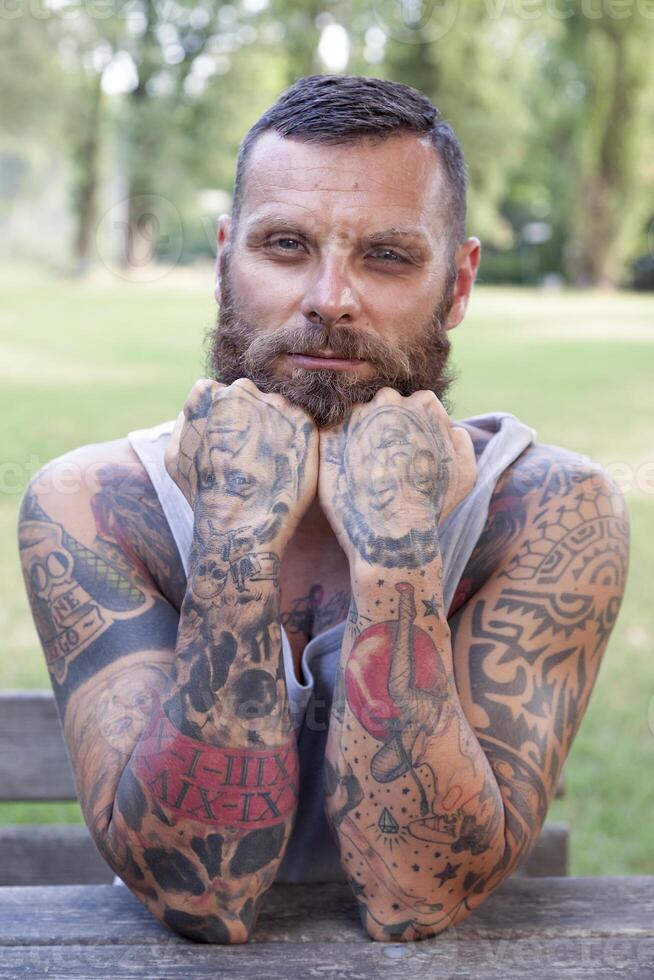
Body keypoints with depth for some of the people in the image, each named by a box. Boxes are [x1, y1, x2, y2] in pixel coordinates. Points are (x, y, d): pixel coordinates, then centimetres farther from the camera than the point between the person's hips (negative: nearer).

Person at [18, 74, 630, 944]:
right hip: (177, 970, 0)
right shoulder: (88, 510, -13)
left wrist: (395, 546, -28)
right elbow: (202, 894, -20)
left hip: (443, 963, 0)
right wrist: (241, 531, -27)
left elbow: (417, 898, -19)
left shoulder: (554, 512, -14)